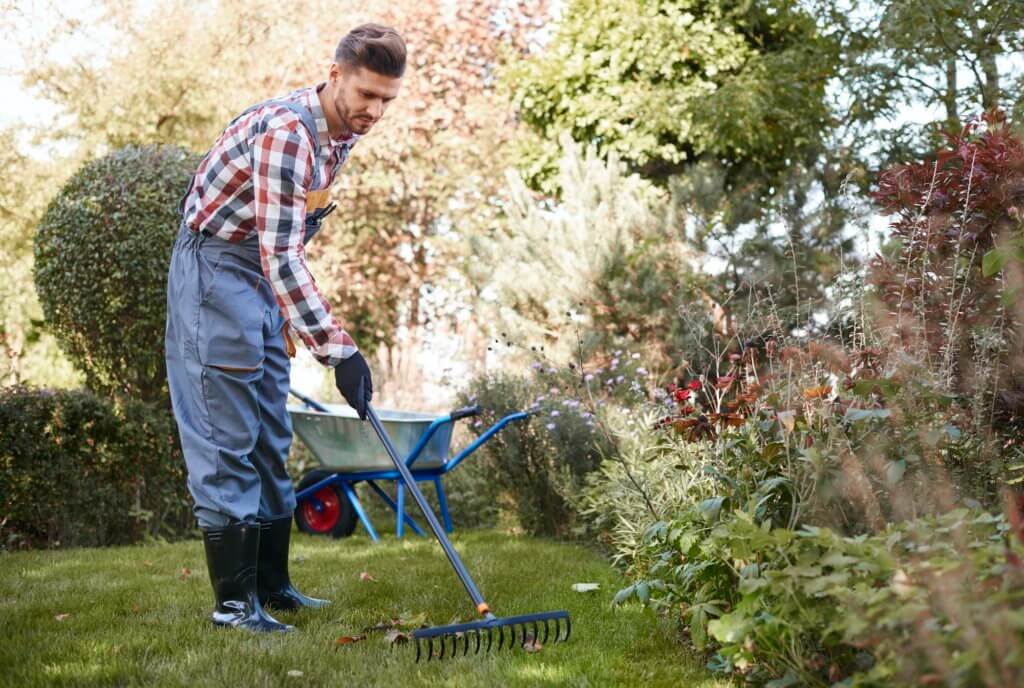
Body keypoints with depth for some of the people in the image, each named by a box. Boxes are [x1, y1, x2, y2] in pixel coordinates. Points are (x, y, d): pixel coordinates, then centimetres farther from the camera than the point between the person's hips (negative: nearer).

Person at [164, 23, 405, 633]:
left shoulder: (343, 132, 4)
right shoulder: (285, 131, -26)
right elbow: (281, 257, -32)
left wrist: (290, 318, 20)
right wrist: (338, 348, -35)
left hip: (265, 278, 9)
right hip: (217, 265, -9)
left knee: (271, 437, 12)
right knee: (228, 436, -7)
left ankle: (271, 585, 21)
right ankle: (233, 601, -2)